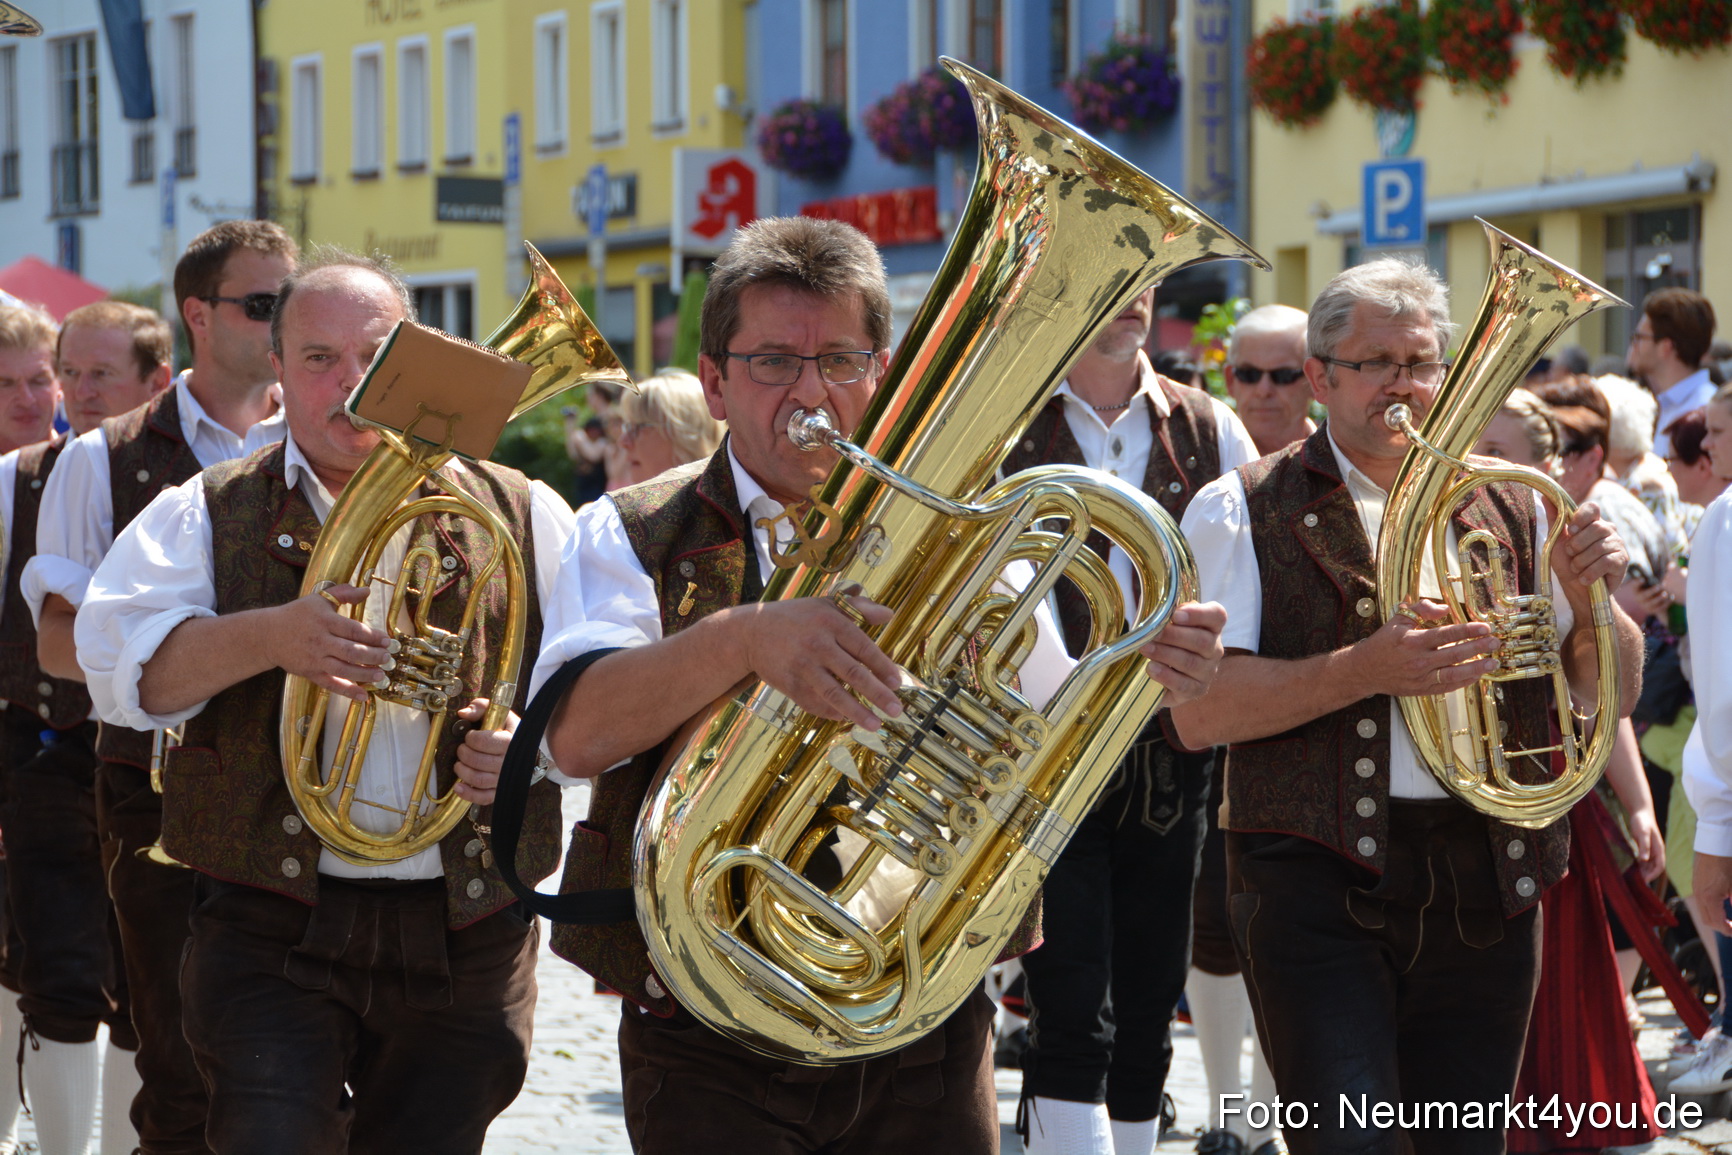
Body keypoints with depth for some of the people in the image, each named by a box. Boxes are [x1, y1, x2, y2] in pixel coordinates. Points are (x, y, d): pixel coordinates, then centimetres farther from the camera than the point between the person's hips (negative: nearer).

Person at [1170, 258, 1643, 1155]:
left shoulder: (1508, 511, 13)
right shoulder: (1244, 512, 3)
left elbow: (1608, 699, 15)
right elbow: (1197, 712, -9)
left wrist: (1587, 599, -6)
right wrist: (1366, 669, -20)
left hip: (1486, 883, 4)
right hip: (1317, 880, -4)